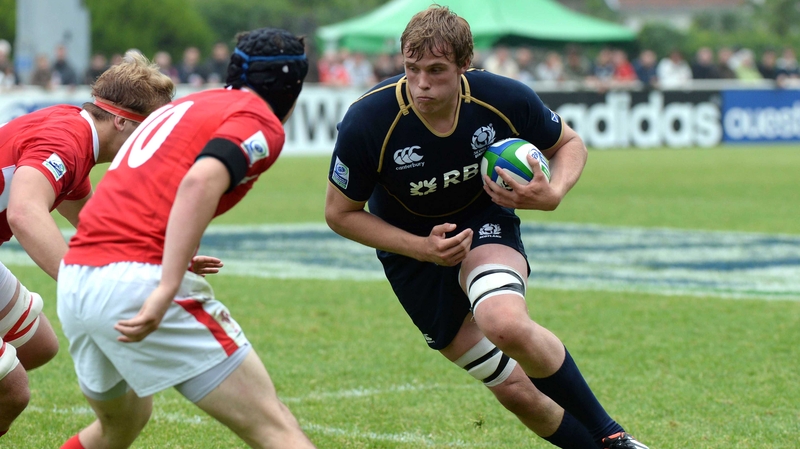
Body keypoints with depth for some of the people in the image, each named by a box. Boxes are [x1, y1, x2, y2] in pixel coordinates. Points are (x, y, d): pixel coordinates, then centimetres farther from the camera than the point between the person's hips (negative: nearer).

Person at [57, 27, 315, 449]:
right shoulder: (261, 123, 0)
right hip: (140, 280, -8)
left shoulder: (184, 105, 26)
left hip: (72, 282, 8)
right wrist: (167, 289, -25)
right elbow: (200, 181, -19)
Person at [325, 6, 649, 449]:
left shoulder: (505, 98, -22)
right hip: (411, 244, 1)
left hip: (485, 219, -1)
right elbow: (340, 213, -11)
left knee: (506, 325, -34)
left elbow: (569, 144, -2)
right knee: (515, 390, -3)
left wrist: (552, 193, -24)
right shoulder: (367, 122, -26)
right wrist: (422, 248, -22)